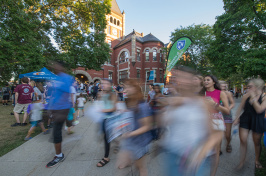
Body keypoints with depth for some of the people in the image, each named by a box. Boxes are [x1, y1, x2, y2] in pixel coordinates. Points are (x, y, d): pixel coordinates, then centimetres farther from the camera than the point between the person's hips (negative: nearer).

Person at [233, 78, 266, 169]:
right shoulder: (246, 96, -1)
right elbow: (240, 108, 7)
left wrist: (253, 97, -19)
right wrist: (237, 118, 4)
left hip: (257, 122, -1)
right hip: (245, 119, 2)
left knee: (257, 142, 14)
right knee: (243, 140, -1)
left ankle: (257, 160, 38)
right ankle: (242, 160, 15)